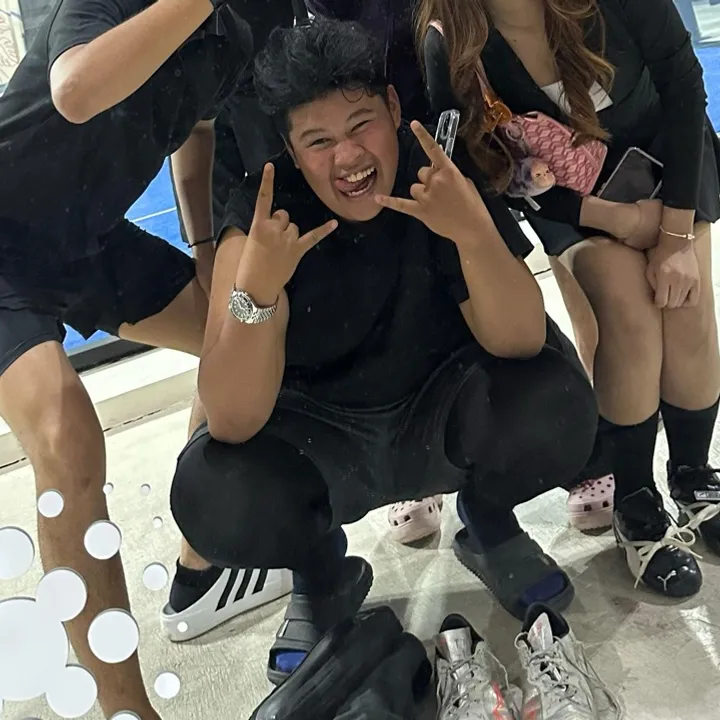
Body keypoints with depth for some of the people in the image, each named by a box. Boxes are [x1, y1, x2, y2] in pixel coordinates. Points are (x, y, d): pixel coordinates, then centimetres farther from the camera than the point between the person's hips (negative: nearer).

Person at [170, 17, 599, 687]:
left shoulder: (440, 177, -19)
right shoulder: (265, 214, -21)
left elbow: (519, 343, -25)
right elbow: (232, 423, -27)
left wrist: (475, 234, -42)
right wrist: (256, 289, -43)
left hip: (442, 412, 1)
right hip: (319, 438, 0)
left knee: (554, 405, -29)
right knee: (212, 498, -28)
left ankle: (489, 528, 7)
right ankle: (324, 577, 8)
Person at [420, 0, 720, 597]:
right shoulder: (449, 51, -26)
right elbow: (497, 174, -17)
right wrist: (622, 219, -25)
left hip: (665, 151, 1)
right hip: (569, 188, -1)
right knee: (627, 312, -22)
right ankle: (635, 504, -5)